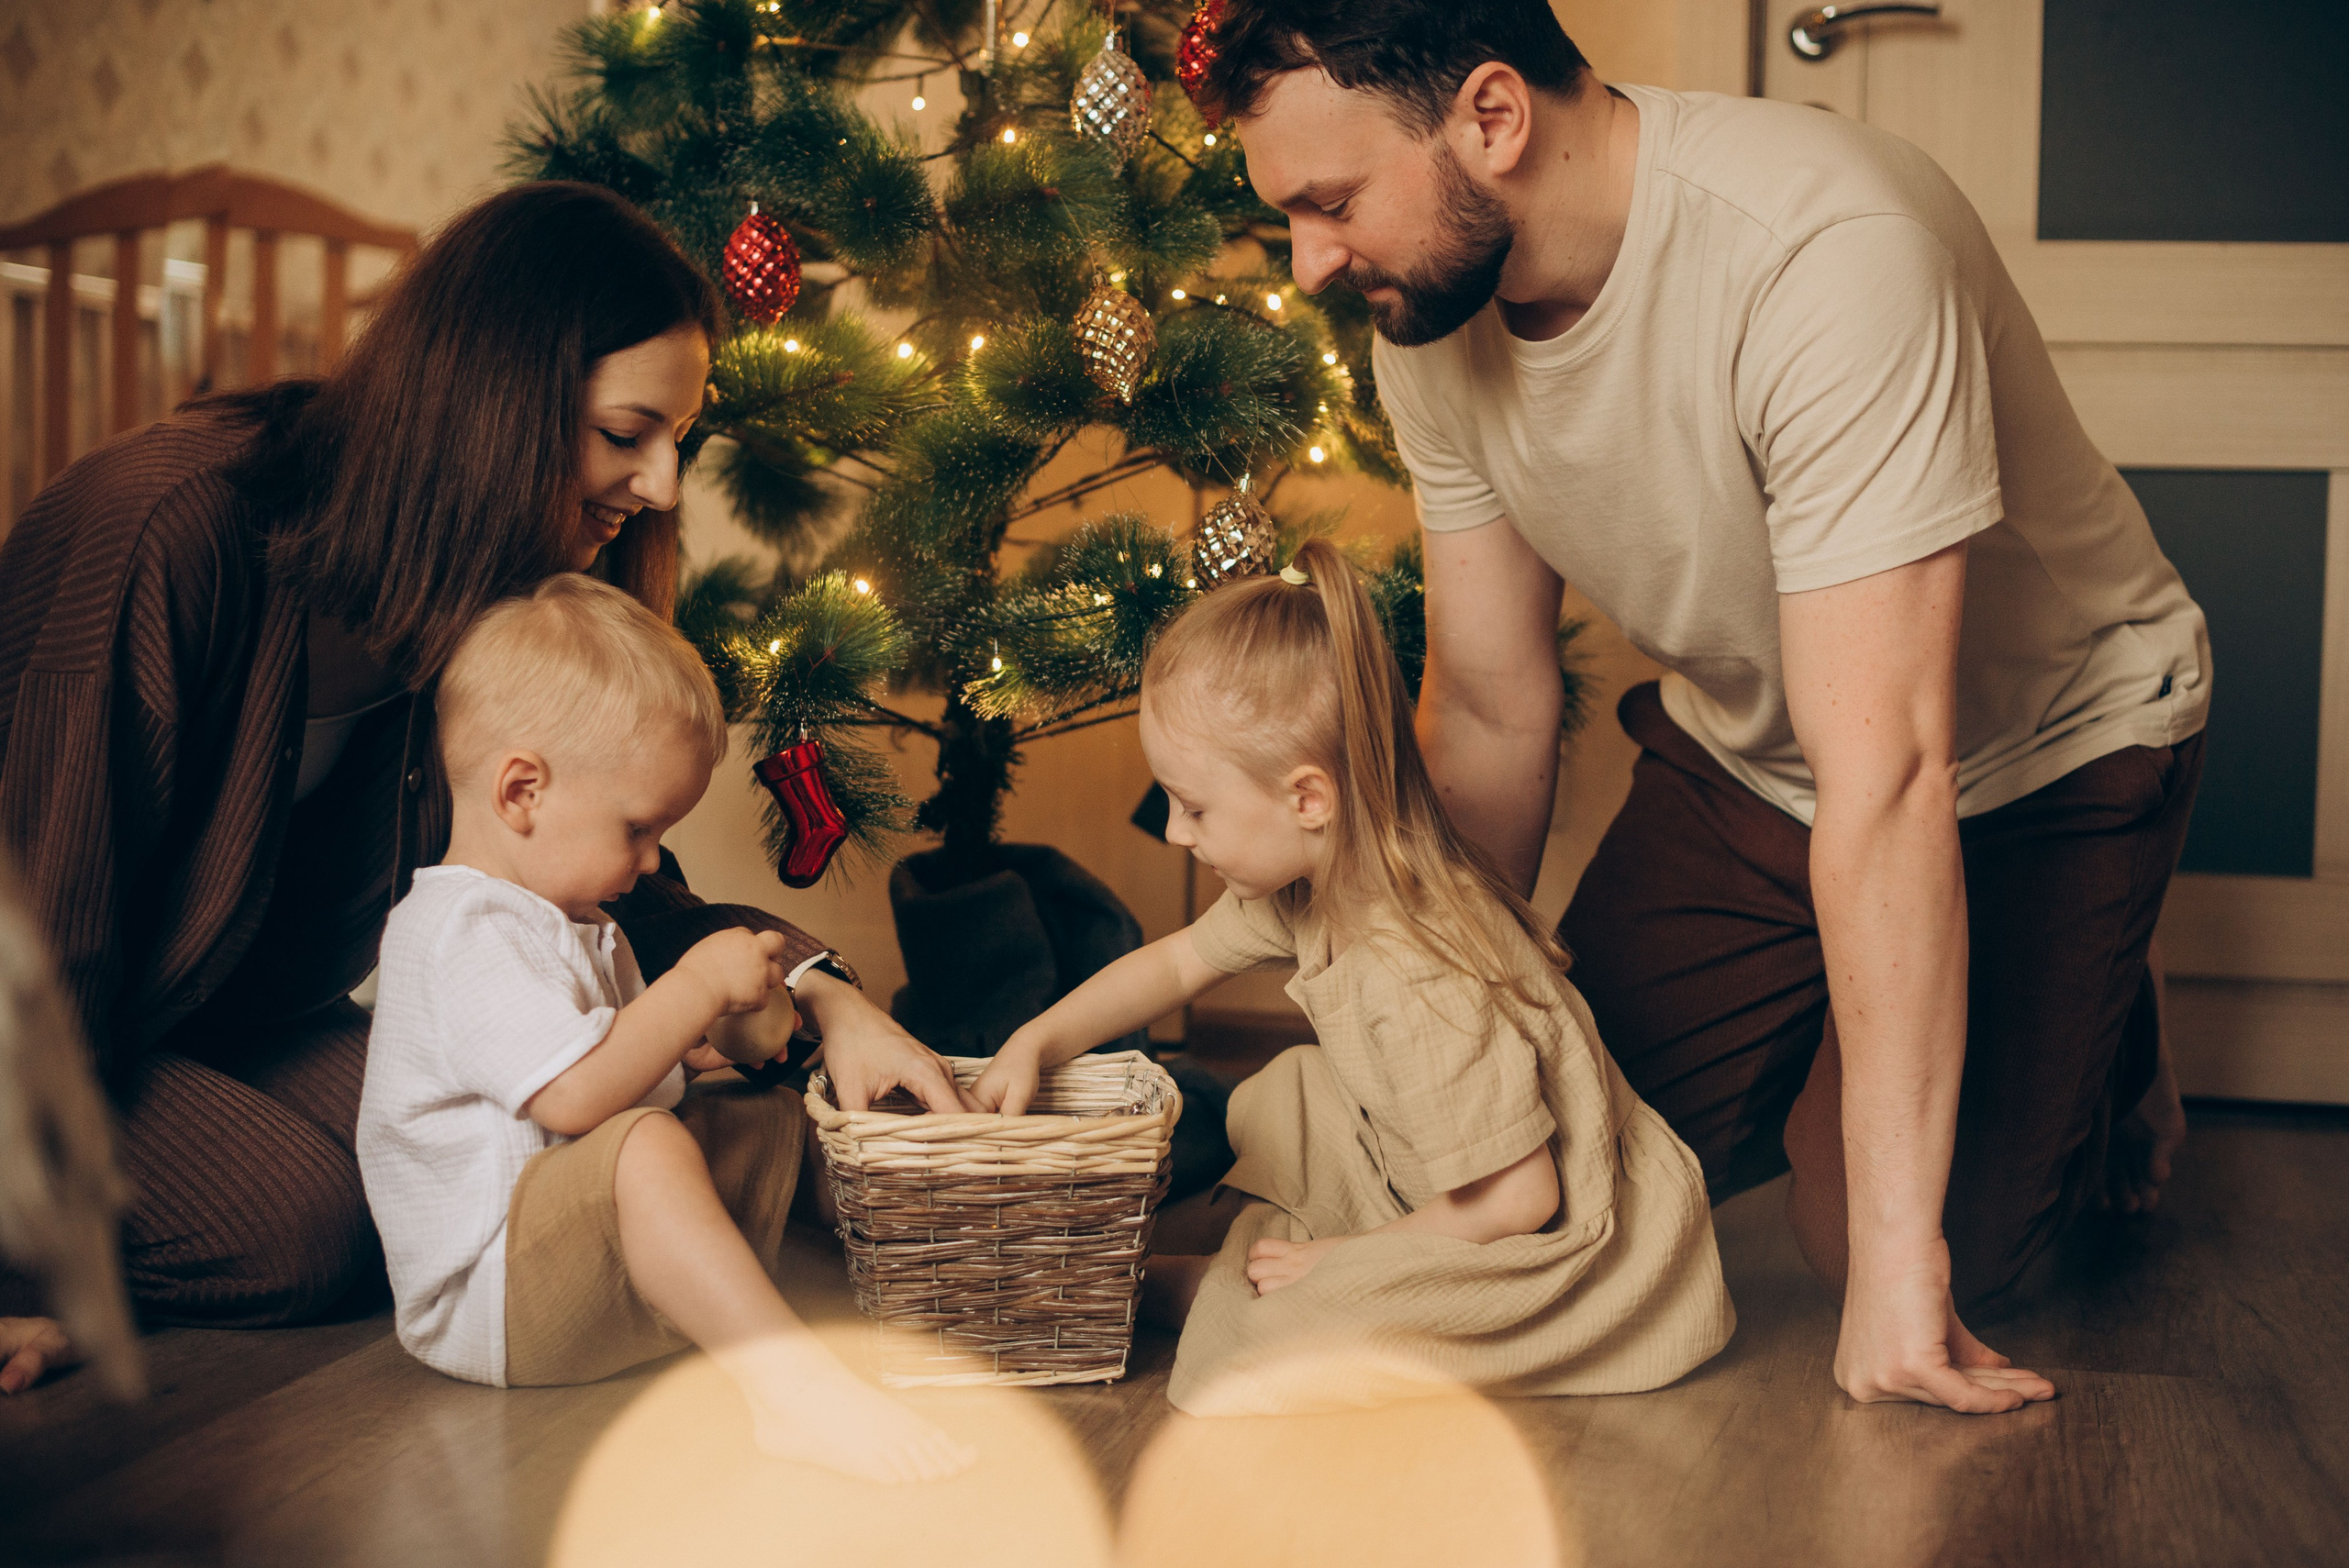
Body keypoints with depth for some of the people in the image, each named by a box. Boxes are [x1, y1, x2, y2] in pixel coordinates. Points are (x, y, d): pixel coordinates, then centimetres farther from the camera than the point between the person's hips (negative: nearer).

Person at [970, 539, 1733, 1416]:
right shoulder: (1309, 885, -5)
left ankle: (1200, 1293, 1)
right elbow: (1180, 961, 15)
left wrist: (1348, 1256, -15)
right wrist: (1037, 1044, 9)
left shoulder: (1422, 987, -34)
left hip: (1571, 1239, -10)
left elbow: (1518, 1198, -28)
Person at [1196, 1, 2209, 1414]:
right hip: (1742, 756, 6)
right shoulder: (1433, 311, -15)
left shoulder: (1827, 251, -39)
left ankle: (2098, 1032, 15)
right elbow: (1492, 712, -4)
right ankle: (1828, 1049, 27)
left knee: (1939, 1256, -16)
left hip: (2049, 748, -5)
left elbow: (1885, 778, -40)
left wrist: (1896, 1255, -38)